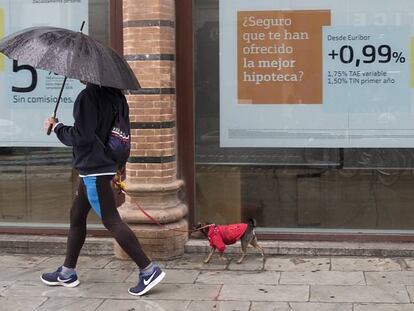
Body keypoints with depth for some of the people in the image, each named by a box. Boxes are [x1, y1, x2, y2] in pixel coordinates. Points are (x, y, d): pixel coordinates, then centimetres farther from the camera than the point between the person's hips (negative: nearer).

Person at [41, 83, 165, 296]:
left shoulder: (88, 96, -18)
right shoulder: (115, 96, 7)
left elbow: (81, 136, -19)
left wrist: (57, 128, -2)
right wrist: (119, 164, 21)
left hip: (94, 169, -10)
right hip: (107, 165, 10)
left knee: (111, 221, -7)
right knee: (77, 216, 18)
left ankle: (148, 270, -8)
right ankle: (67, 273, 28)